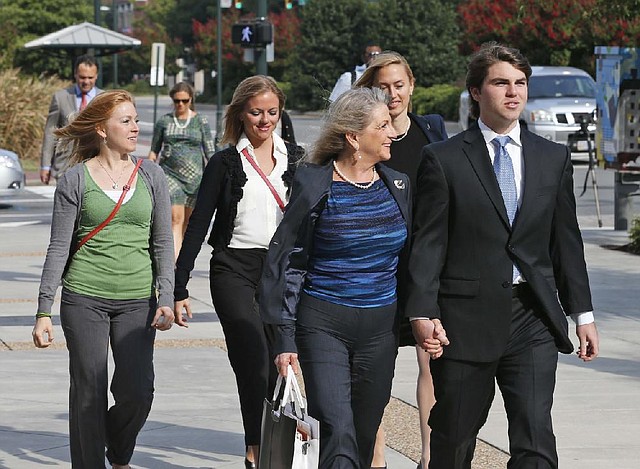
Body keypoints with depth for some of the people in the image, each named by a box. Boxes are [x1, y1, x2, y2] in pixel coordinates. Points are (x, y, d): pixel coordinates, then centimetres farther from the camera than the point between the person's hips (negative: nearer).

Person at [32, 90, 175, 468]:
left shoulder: (151, 175, 7)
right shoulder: (76, 179, 0)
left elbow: (163, 242, 8)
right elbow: (59, 248, 1)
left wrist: (166, 298, -3)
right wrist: (44, 311, -3)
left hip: (137, 300, 2)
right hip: (84, 299, -2)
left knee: (138, 392, -4)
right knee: (89, 393, -1)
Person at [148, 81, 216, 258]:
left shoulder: (200, 121, 5)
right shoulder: (164, 121, 7)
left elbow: (210, 152, 3)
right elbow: (154, 151, 13)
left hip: (195, 176, 1)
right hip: (170, 174, -1)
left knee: (188, 222, 6)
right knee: (175, 218, -15)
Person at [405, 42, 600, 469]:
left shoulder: (553, 158, 10)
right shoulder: (443, 160, 0)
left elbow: (567, 239, 13)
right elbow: (428, 242, -4)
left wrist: (583, 313, 11)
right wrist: (423, 312, -13)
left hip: (534, 319, 2)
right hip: (466, 318, -2)